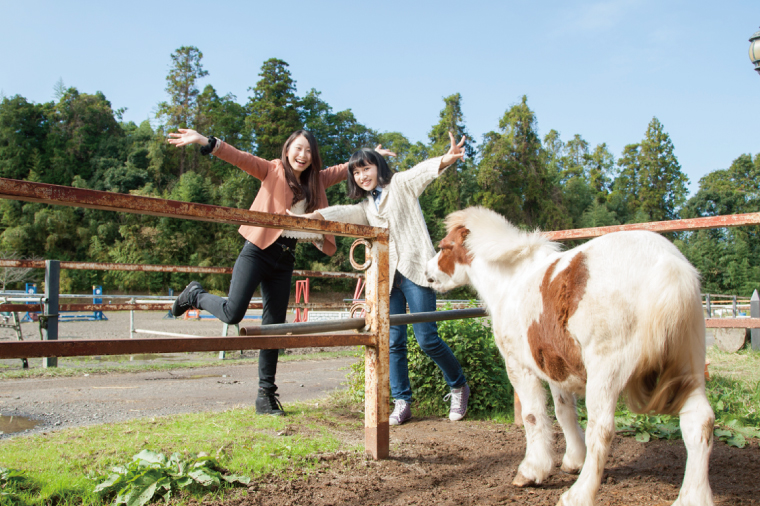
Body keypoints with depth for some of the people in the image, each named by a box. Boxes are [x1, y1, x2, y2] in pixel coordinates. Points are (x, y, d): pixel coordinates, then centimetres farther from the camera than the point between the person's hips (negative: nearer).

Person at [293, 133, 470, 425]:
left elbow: (425, 171, -12)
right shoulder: (366, 206, 21)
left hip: (415, 269, -5)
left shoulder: (401, 185, 6)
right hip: (388, 277, 5)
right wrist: (313, 216, -14)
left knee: (427, 337, -6)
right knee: (394, 341, -1)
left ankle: (458, 386, 16)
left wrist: (446, 159, -34)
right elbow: (342, 213, 6)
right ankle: (402, 403, 7)